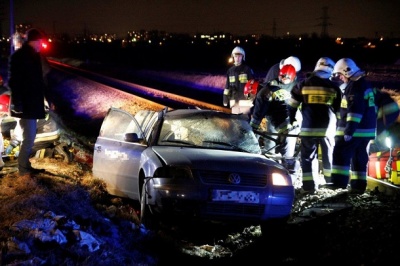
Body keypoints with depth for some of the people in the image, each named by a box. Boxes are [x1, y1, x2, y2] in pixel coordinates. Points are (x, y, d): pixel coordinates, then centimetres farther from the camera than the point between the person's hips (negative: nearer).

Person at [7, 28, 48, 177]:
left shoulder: (34, 56, 12)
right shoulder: (18, 57, -14)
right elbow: (13, 81, -18)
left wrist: (44, 99, 15)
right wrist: (17, 103, -23)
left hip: (33, 103, 9)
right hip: (25, 104, -9)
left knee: (29, 136, 15)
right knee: (29, 137, -7)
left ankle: (26, 166, 23)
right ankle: (23, 169, 2)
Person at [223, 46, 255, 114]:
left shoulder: (247, 69, 0)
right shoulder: (230, 71, 14)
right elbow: (227, 86, 16)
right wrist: (225, 99, 12)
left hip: (245, 100, -5)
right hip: (234, 101, 5)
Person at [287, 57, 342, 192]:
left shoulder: (303, 84, 2)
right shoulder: (334, 87, 3)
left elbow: (292, 104, 6)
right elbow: (339, 109, 12)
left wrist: (291, 120, 18)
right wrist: (337, 124, 25)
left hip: (308, 128, -1)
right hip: (327, 128, 1)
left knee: (308, 156, 4)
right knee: (328, 155, 17)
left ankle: (310, 185, -4)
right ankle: (331, 181, 29)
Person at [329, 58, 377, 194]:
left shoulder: (355, 86, -16)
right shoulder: (365, 84, 18)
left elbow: (355, 110, -24)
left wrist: (349, 130, -26)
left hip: (354, 130, -10)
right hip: (366, 129, 10)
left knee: (341, 154, -7)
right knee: (359, 157, 11)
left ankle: (339, 181, -11)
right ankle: (358, 185, 11)